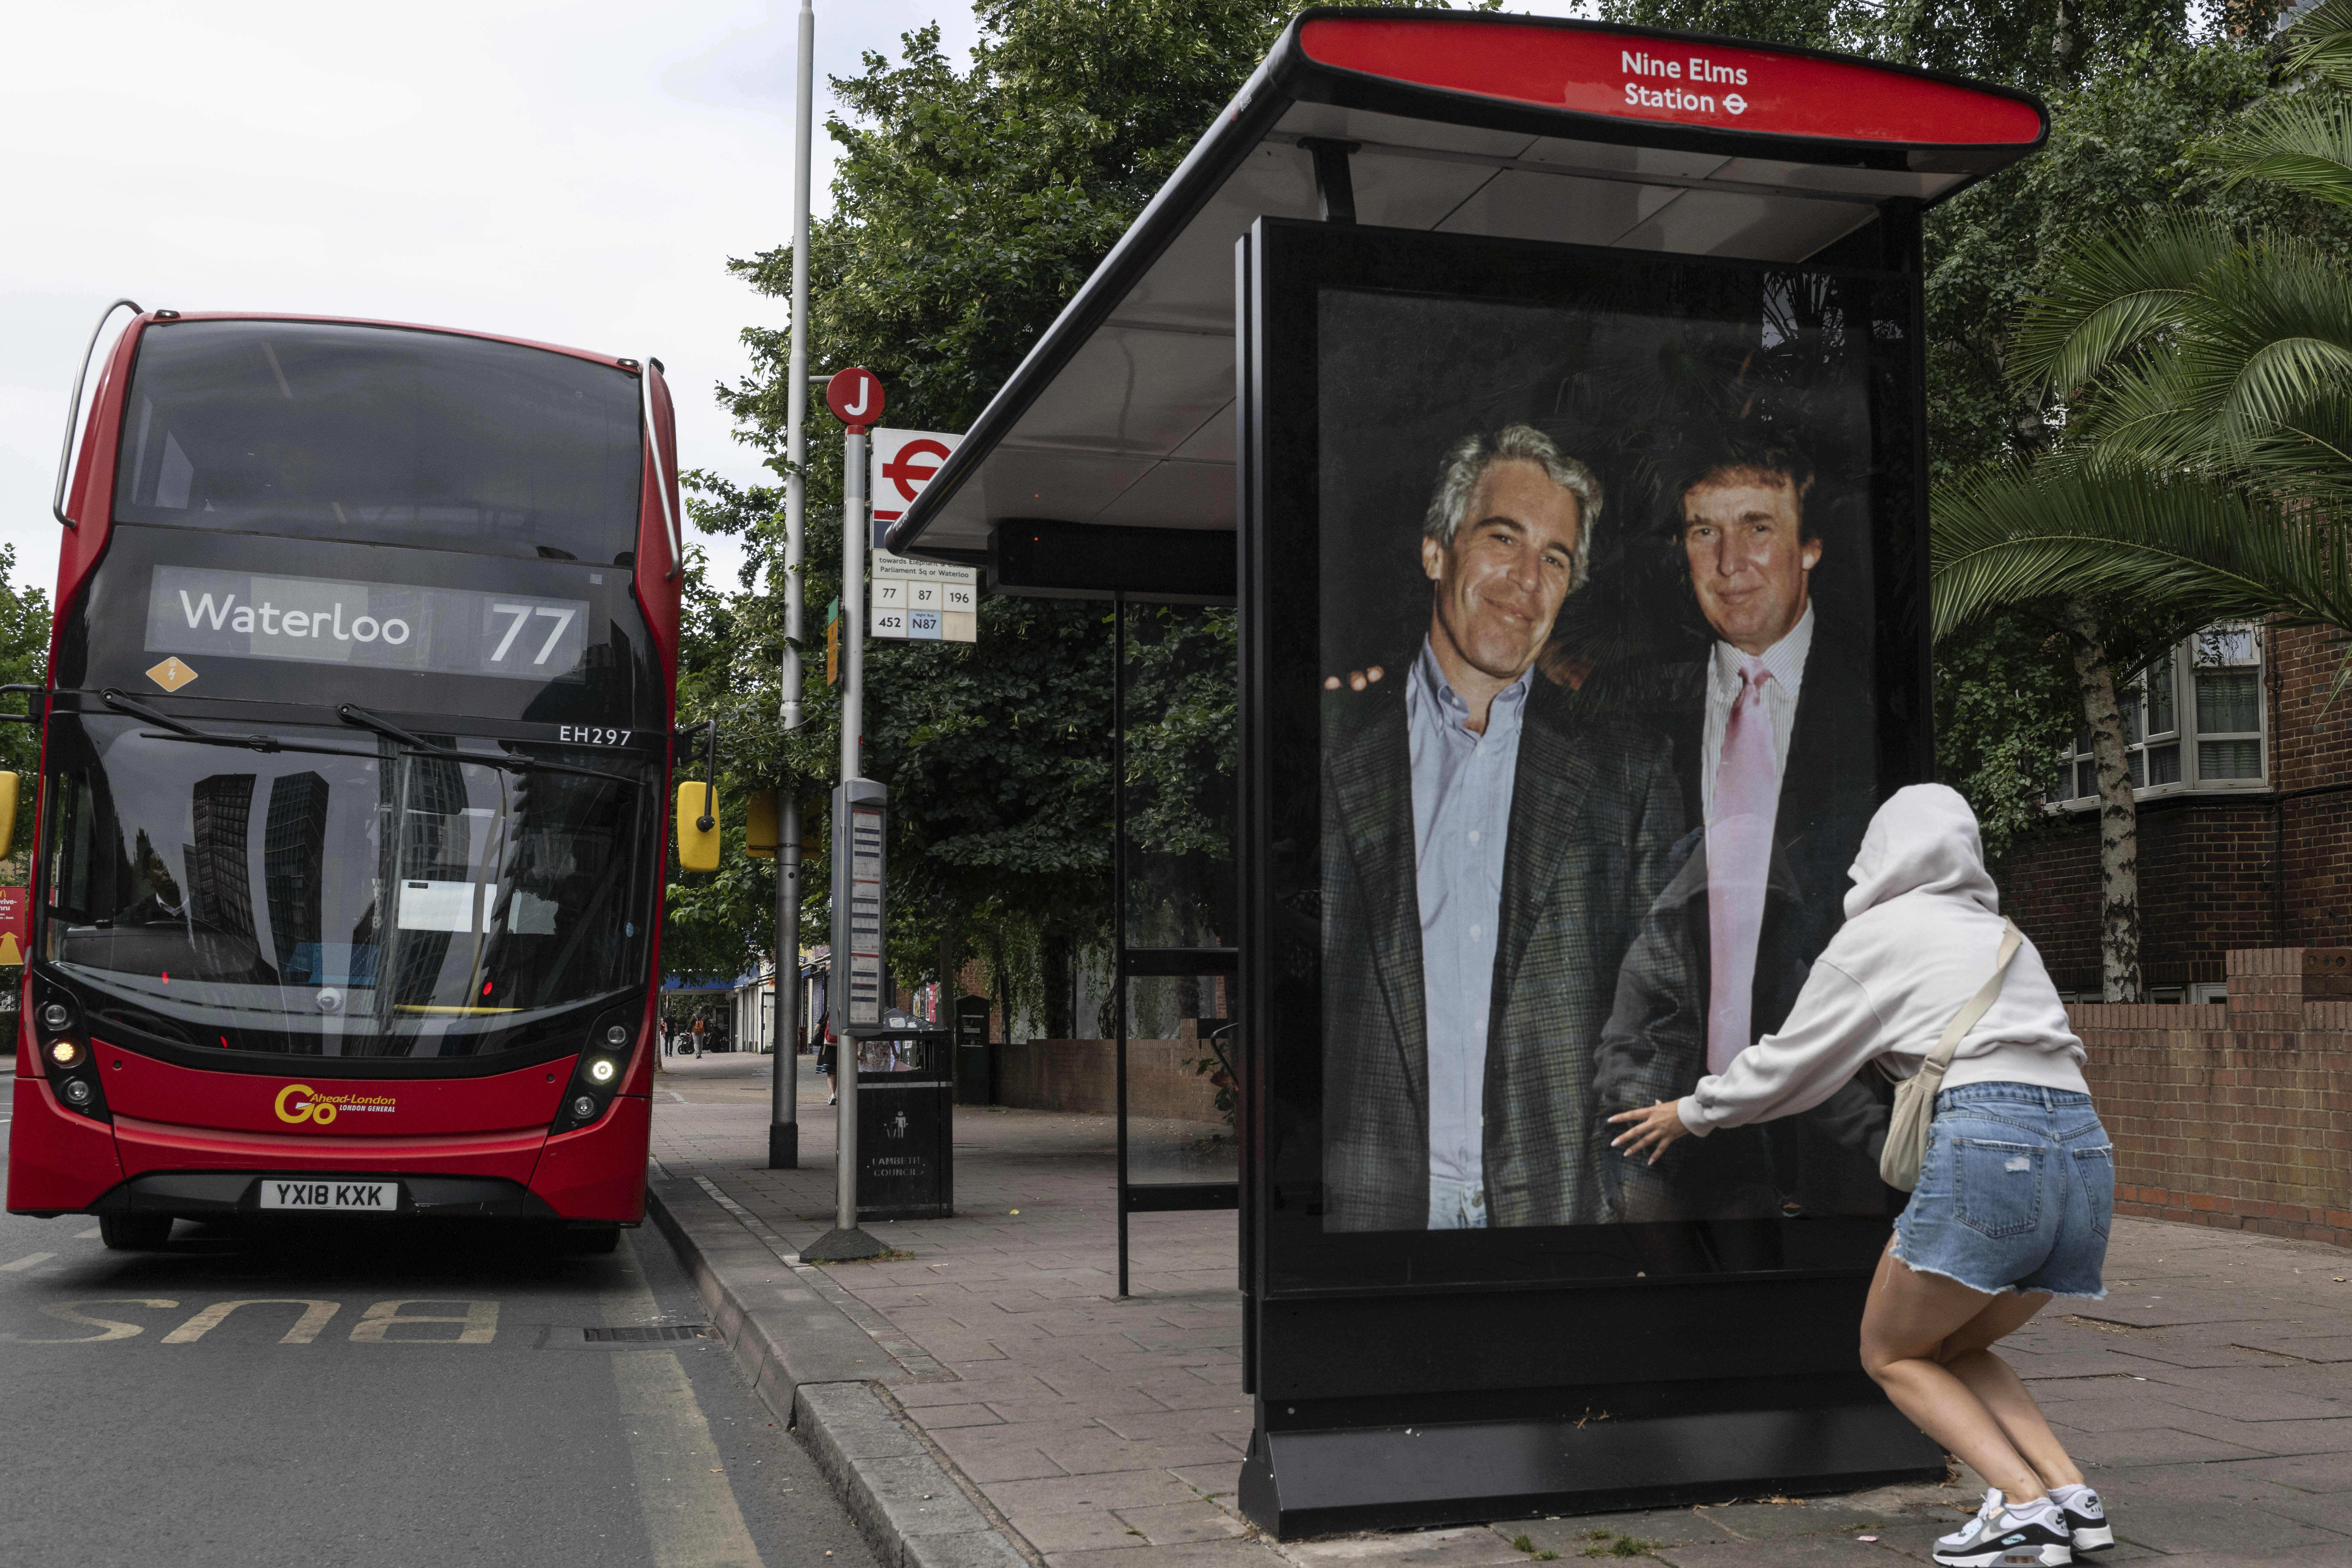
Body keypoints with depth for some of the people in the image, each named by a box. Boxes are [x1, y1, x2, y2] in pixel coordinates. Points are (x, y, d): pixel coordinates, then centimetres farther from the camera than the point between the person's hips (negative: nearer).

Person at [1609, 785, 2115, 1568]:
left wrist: (1689, 1113, 28)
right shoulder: (2004, 936, 26)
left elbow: (1785, 1065, 13)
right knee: (1955, 1349, 23)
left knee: (1890, 1354, 10)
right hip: (2086, 1154, 7)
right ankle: (2071, 1494, 5)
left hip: (1988, 1150, -7)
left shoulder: (1876, 934, 8)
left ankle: (2024, 1505, -6)